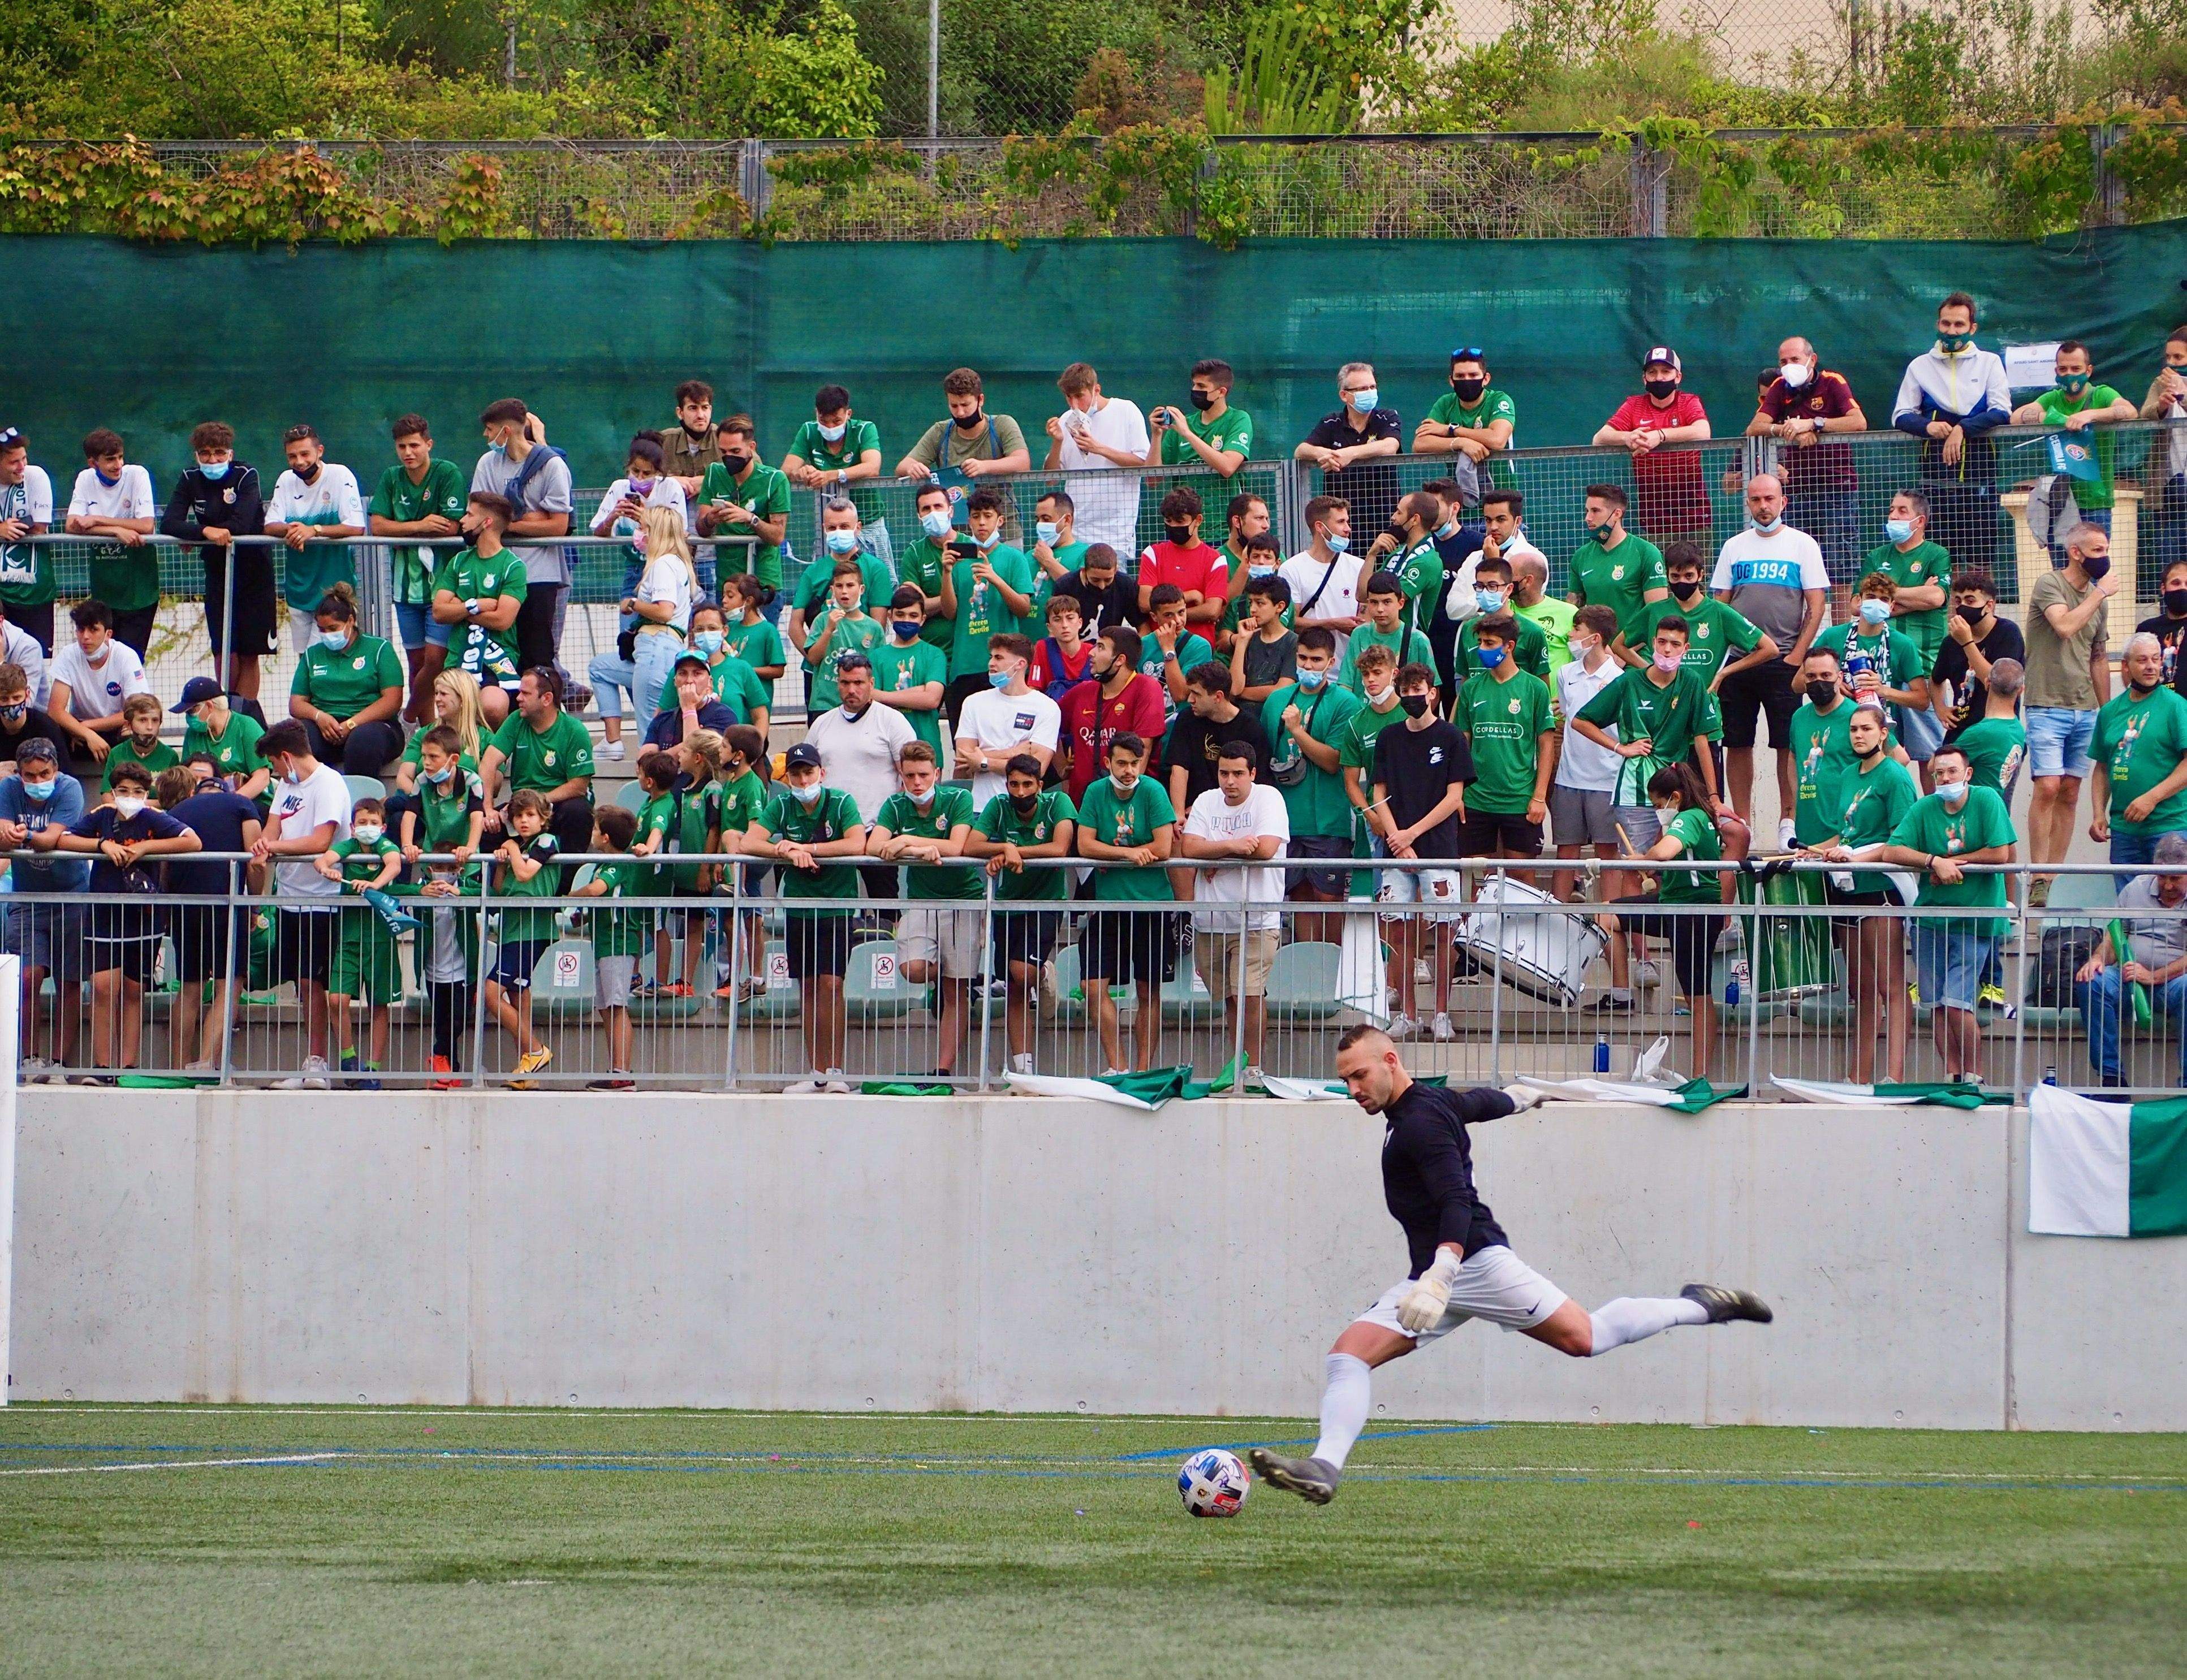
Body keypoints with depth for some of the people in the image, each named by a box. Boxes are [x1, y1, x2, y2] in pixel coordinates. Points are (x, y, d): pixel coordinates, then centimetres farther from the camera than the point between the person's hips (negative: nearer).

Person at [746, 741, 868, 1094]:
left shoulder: (841, 803, -8)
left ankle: (836, 1071, -9)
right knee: (807, 988, 5)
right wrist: (787, 852, -22)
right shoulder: (782, 806, 2)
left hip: (837, 905, -4)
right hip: (798, 905, 4)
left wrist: (804, 848, -21)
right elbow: (750, 843, -7)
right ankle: (817, 1073, 10)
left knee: (829, 983, -12)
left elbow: (857, 845, -22)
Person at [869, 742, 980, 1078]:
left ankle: (945, 1070, 1)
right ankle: (941, 980, 15)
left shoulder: (958, 800, -6)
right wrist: (923, 851, -24)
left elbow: (956, 848, -18)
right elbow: (873, 847, -12)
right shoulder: (896, 806, 2)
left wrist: (908, 841, -21)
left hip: (963, 899, -2)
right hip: (920, 900, 2)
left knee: (956, 993, -3)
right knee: (914, 969, -22)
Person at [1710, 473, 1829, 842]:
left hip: (1784, 661, -3)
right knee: (1737, 743, 3)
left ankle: (1788, 821, 2)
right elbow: (1719, 604, 14)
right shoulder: (1734, 547, 12)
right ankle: (1741, 822, 9)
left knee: (1788, 743, -3)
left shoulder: (1802, 545, 2)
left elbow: (1817, 604, -2)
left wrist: (1797, 655, -10)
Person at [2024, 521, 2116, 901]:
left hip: (2086, 712, 6)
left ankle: (2055, 876, 8)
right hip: (2048, 707, -6)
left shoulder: (2099, 600, 14)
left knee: (2070, 794, 5)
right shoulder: (2049, 585, -6)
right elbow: (2065, 626, -24)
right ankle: (2039, 880, -11)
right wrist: (2101, 592, -15)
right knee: (2048, 788, -14)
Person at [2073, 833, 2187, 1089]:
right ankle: (2111, 1076, -26)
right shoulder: (2137, 888, 16)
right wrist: (2097, 959, -5)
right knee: (2091, 983, -27)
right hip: (2129, 977, 4)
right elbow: (2115, 933, 17)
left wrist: (2153, 977, -19)